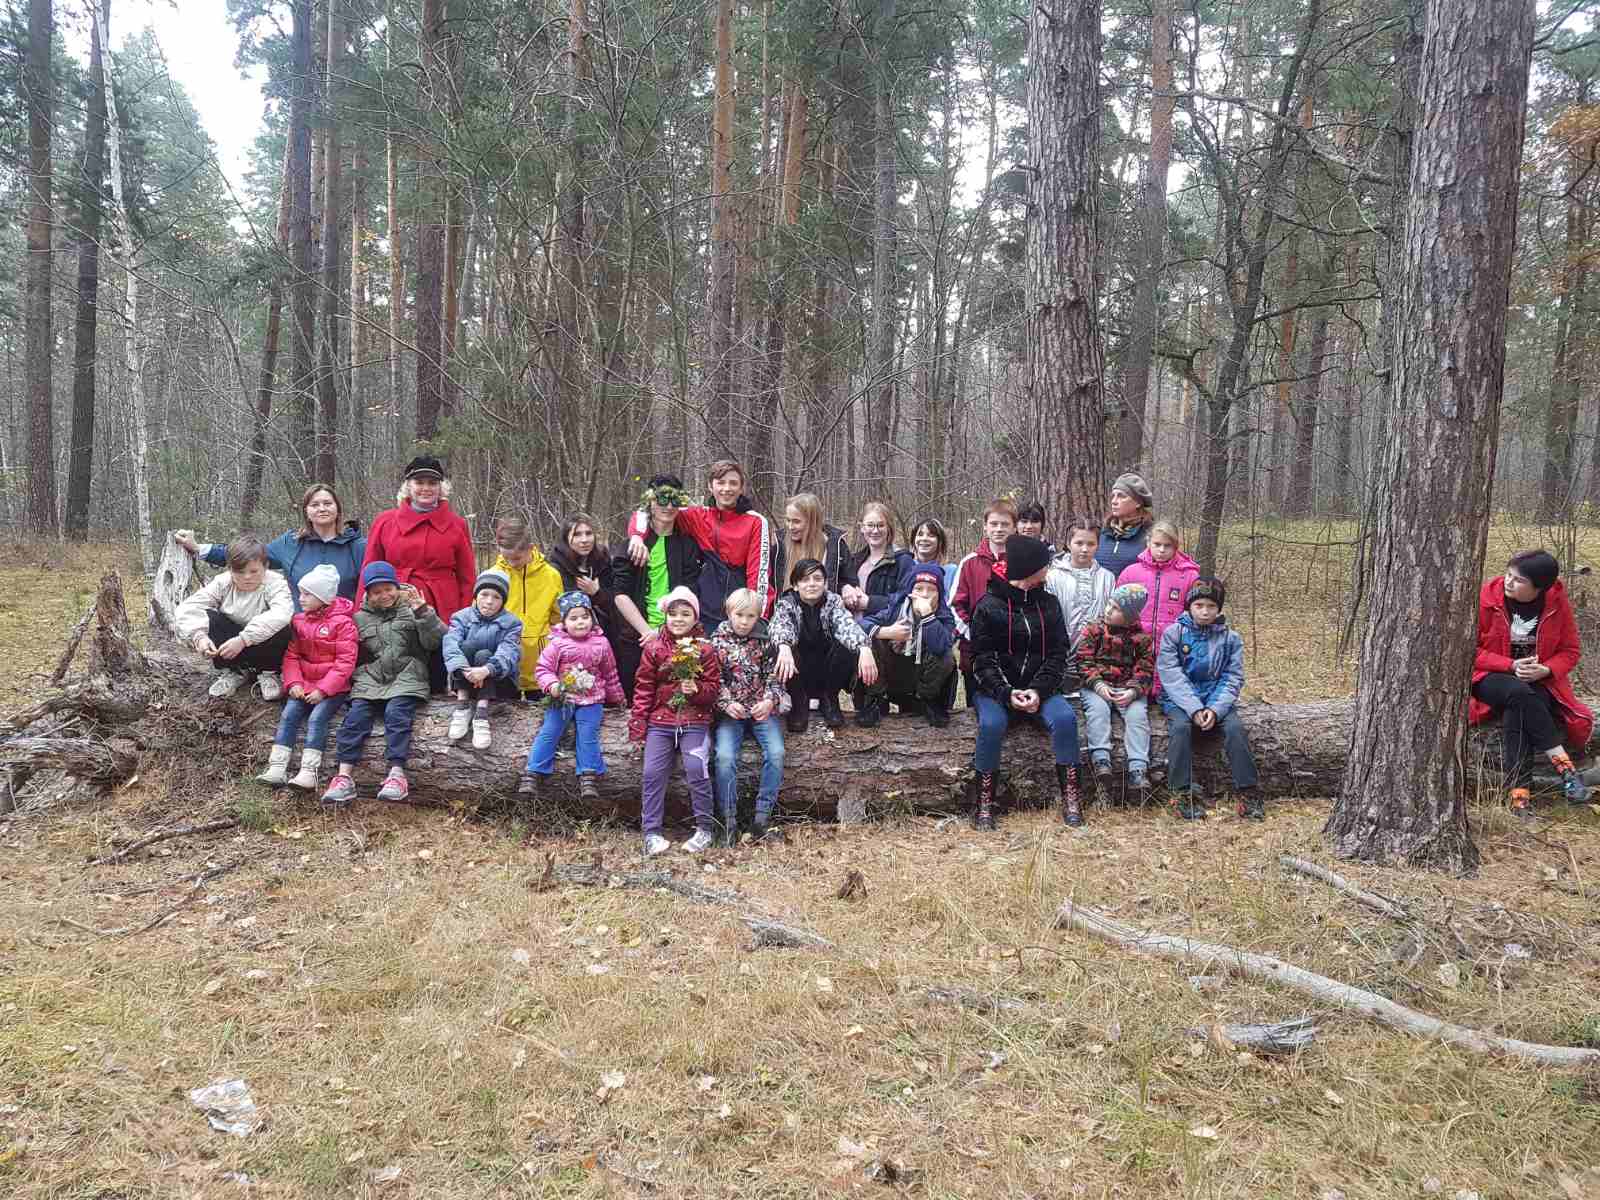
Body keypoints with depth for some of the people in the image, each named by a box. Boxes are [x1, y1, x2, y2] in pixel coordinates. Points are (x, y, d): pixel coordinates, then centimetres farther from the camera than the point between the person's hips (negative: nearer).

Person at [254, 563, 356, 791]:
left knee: (317, 717, -24)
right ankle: (277, 768, -17)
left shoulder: (342, 622, -9)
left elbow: (345, 662, -13)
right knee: (288, 715, -13)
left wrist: (323, 689, -18)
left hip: (333, 687, -5)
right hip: (305, 684, 6)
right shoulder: (299, 620, 10)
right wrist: (294, 682, -8)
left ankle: (308, 772, -27)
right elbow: (291, 655, 8)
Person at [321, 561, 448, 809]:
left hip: (406, 678, -3)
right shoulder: (360, 618, 21)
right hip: (370, 679, 3)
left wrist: (423, 612, -14)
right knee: (356, 716, -19)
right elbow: (353, 656, 29)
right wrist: (359, 674, 10)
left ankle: (397, 773, -30)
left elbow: (436, 641, -3)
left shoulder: (411, 609, 11)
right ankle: (345, 776, -24)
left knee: (396, 712, -27)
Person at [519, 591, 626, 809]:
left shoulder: (601, 644, 4)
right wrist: (552, 685, -20)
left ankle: (589, 778, -8)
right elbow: (543, 669, -1)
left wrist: (617, 698, 23)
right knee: (548, 734, -6)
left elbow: (610, 674, 15)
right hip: (561, 699, -1)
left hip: (591, 701, 1)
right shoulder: (557, 644, -3)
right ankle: (531, 776, -5)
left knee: (588, 736, -11)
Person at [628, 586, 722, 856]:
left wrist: (698, 689, -18)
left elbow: (714, 687, 3)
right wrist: (637, 724, 1)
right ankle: (652, 832, 4)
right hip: (660, 721, 2)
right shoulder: (654, 648, 4)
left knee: (697, 769, -12)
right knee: (653, 773, -5)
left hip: (695, 721, -2)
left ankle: (705, 828, 5)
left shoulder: (704, 650, 0)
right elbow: (643, 688, 5)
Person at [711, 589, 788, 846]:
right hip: (730, 712, -1)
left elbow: (774, 677, 5)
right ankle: (729, 821, -14)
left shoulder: (765, 642, 6)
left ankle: (762, 818, -14)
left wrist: (770, 701, -13)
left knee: (776, 753, -22)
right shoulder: (717, 641, 3)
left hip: (762, 710, 1)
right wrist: (726, 704, -14)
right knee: (725, 756, -24)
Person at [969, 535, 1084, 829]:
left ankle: (1070, 794, -15)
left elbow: (1057, 653, 3)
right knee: (992, 724, -32)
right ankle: (985, 802, -19)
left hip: (1039, 687, 3)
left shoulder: (1048, 603, 8)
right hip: (997, 689, -3)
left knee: (1065, 717, -26)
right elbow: (983, 659, -7)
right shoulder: (988, 606, -3)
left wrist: (1038, 690, -13)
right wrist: (1006, 693, -21)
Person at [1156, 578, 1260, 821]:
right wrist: (1194, 709, -19)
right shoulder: (1173, 633, 0)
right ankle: (1182, 794, -26)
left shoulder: (1230, 638, 7)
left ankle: (1247, 792, -17)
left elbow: (1233, 679, 1)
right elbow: (1172, 676, -9)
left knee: (1235, 727, -24)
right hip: (1180, 699, -2)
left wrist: (1215, 709, -15)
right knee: (1180, 726, -31)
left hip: (1216, 700, 2)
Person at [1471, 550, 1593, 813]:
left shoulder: (1557, 602, -5)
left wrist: (1545, 670, -17)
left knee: (1516, 713, -33)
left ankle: (1520, 792, -35)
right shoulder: (1487, 598, -11)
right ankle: (1563, 764, -31)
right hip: (1493, 678, -1)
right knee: (1519, 694, -36)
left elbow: (1570, 651, 4)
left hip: (1539, 680, 1)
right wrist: (1511, 666, -20)